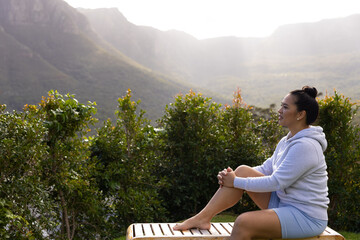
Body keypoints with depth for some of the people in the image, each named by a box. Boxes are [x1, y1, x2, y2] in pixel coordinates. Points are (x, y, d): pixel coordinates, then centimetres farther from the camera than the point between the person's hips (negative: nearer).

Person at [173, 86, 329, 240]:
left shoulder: (305, 146, -21)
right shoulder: (287, 141, 10)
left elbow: (276, 182, -24)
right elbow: (265, 169, 12)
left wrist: (236, 182, -15)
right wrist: (230, 176, -5)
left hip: (307, 217, -9)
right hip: (283, 203, 9)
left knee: (244, 222, -29)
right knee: (243, 171, -4)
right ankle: (203, 217, -6)